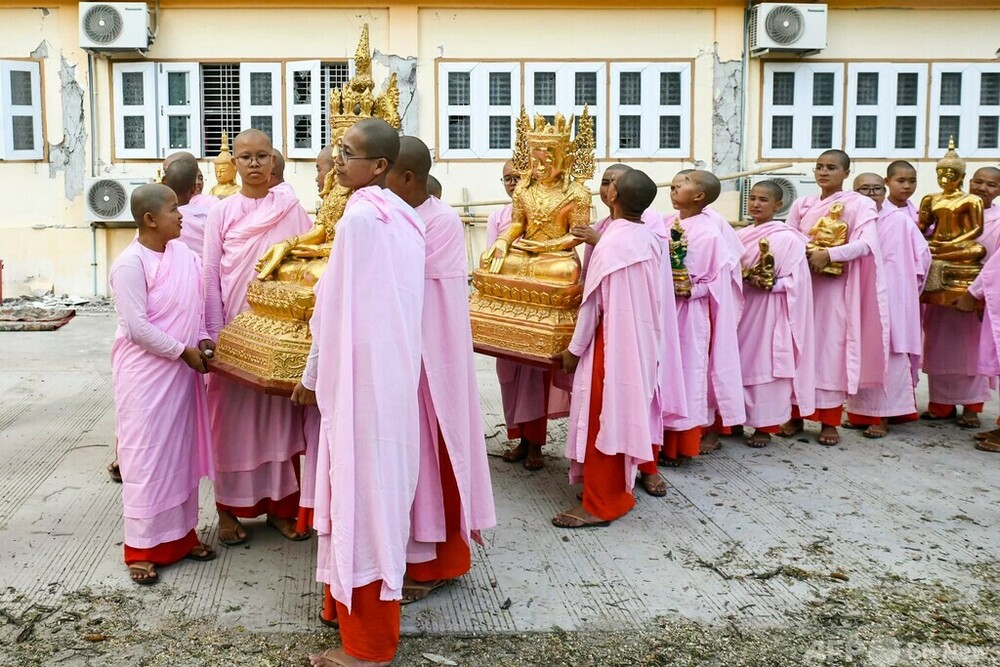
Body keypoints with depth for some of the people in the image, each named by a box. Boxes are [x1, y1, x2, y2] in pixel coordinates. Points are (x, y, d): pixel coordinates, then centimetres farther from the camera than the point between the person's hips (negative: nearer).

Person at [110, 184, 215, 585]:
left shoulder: (183, 254, 5)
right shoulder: (130, 264, -17)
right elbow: (136, 327, -20)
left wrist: (201, 339, 1)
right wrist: (182, 351, -15)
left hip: (181, 372, 7)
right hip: (146, 374, -7)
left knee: (181, 450, 14)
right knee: (146, 455, 1)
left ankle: (181, 532, 27)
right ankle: (142, 547, 12)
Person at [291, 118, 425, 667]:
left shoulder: (359, 216, -17)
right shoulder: (403, 218, 10)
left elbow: (336, 306, -13)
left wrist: (313, 374, -3)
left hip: (360, 372, -9)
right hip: (393, 369, 9)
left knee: (358, 487, -1)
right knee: (377, 486, 16)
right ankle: (356, 603, 32)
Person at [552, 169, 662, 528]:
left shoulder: (610, 244, -21)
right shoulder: (651, 239, 1)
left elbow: (593, 303, -16)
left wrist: (574, 348, -7)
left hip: (612, 341, -8)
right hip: (642, 338, 8)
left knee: (603, 417, 0)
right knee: (629, 411, 17)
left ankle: (600, 503, 7)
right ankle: (619, 486, 30)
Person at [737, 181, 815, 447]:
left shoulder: (788, 238, -8)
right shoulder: (742, 236, 10)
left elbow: (795, 281, -12)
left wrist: (768, 284, -24)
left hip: (770, 310, -6)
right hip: (742, 307, 6)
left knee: (765, 365, -1)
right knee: (742, 363, 9)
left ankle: (765, 426, 9)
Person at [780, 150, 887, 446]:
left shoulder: (859, 204, -2)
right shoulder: (802, 204, 11)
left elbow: (866, 243, -14)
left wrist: (828, 254, -24)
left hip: (836, 287, -4)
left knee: (831, 347, -2)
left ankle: (829, 421, 6)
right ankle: (796, 415, 15)